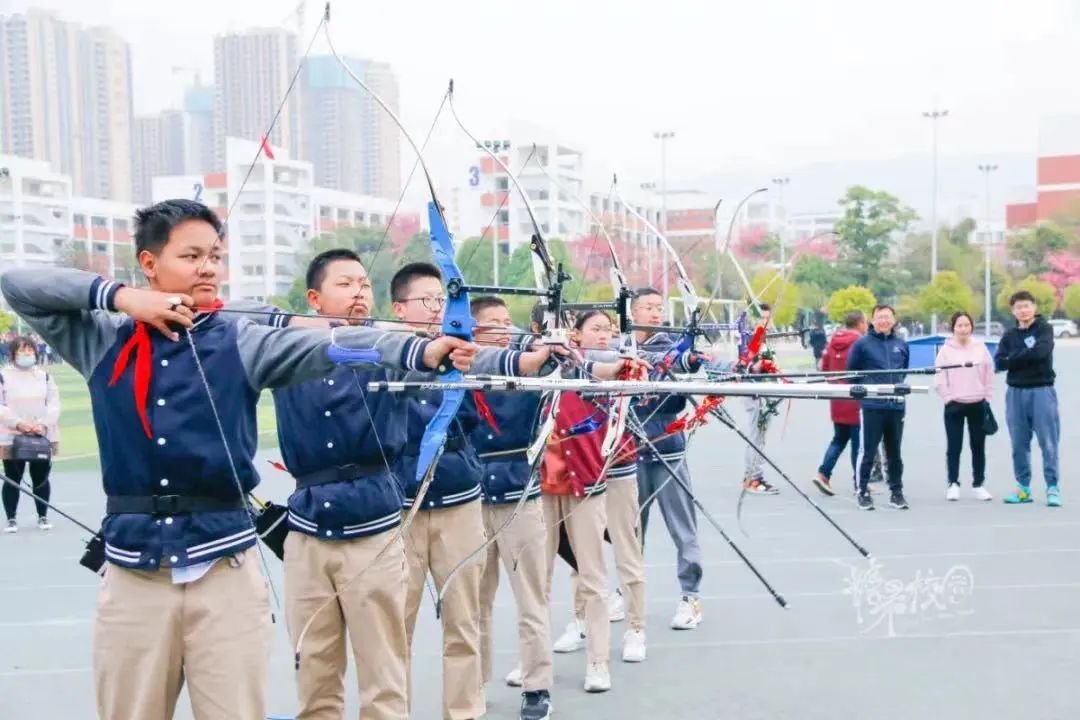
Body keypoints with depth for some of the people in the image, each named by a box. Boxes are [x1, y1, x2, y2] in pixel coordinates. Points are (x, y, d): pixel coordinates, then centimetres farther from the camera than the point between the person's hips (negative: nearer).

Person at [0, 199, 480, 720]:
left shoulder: (239, 342, 0)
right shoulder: (102, 342, 6)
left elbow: (325, 346, -15)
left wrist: (422, 351, -31)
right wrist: (117, 295, -7)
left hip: (225, 566, -1)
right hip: (132, 571, 1)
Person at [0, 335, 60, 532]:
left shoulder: (45, 377, 9)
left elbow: (54, 404, 2)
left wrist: (43, 424, -15)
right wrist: (18, 423, -20)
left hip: (43, 438, 2)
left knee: (41, 478, 8)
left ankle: (43, 516, 20)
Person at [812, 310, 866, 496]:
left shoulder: (833, 341, 6)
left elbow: (824, 367, 10)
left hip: (837, 401, 7)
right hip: (856, 401, -7)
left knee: (839, 439, 17)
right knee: (859, 443, 3)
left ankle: (823, 473, 5)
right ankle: (859, 484, 8)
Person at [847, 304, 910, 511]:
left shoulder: (901, 345, 6)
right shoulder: (862, 344, -5)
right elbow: (851, 371, 2)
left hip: (896, 406, 4)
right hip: (872, 406, -3)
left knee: (894, 452, 12)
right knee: (869, 452, 0)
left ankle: (896, 492, 21)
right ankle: (863, 492, 10)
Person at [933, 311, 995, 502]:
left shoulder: (980, 348, 4)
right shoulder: (946, 350, -2)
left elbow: (989, 375, 7)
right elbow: (939, 380, -4)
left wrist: (987, 399, 2)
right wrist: (948, 398, -9)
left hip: (978, 404, 2)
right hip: (954, 405, -2)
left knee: (978, 446, 7)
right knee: (954, 447, 1)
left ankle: (978, 484, 16)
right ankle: (953, 484, 9)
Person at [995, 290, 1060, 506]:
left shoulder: (1044, 329, 1)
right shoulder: (1010, 335, 11)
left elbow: (1040, 352, -17)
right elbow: (999, 363, -1)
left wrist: (1014, 358, -6)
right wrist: (1026, 356, -13)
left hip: (1042, 391, -4)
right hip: (1016, 392, 4)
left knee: (1048, 442, -5)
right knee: (1019, 443, 6)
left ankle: (1052, 488, -2)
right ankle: (1023, 487, 13)